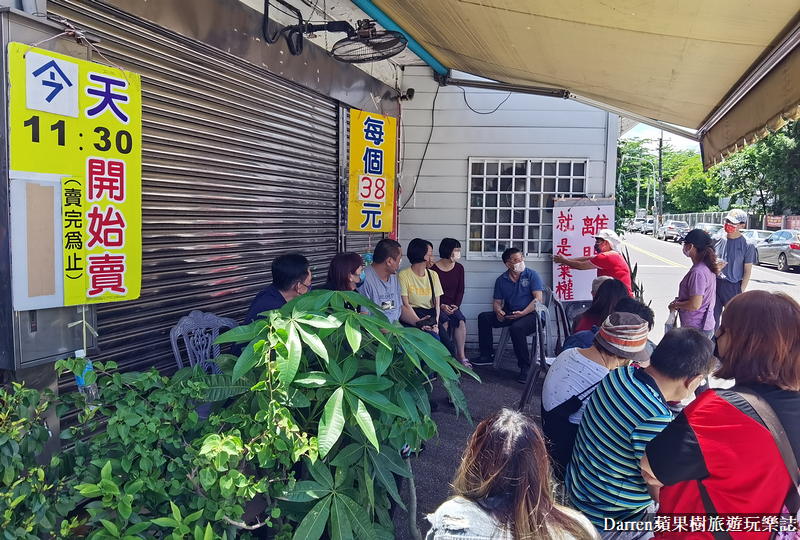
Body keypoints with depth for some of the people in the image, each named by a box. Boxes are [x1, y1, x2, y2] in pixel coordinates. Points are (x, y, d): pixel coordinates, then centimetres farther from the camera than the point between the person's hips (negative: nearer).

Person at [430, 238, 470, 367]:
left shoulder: (459, 268, 8)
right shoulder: (433, 268, -6)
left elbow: (460, 290, 9)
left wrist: (456, 305, -7)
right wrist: (441, 306, -17)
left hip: (452, 306, 4)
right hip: (437, 306, -4)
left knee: (461, 321, -27)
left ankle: (461, 355, -20)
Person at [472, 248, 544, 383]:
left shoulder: (532, 275, -3)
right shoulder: (501, 280, 9)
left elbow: (538, 299, -11)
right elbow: (497, 302, 12)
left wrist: (522, 313, -23)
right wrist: (498, 311, -13)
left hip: (530, 314, -6)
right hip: (509, 314, 6)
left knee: (516, 328, -36)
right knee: (484, 317, -8)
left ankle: (525, 366, -22)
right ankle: (487, 356, 2)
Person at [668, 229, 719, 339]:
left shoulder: (698, 272, -22)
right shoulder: (707, 267, 8)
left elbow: (694, 305, -24)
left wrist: (675, 305, -8)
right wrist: (680, 300, 11)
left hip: (696, 328, -10)